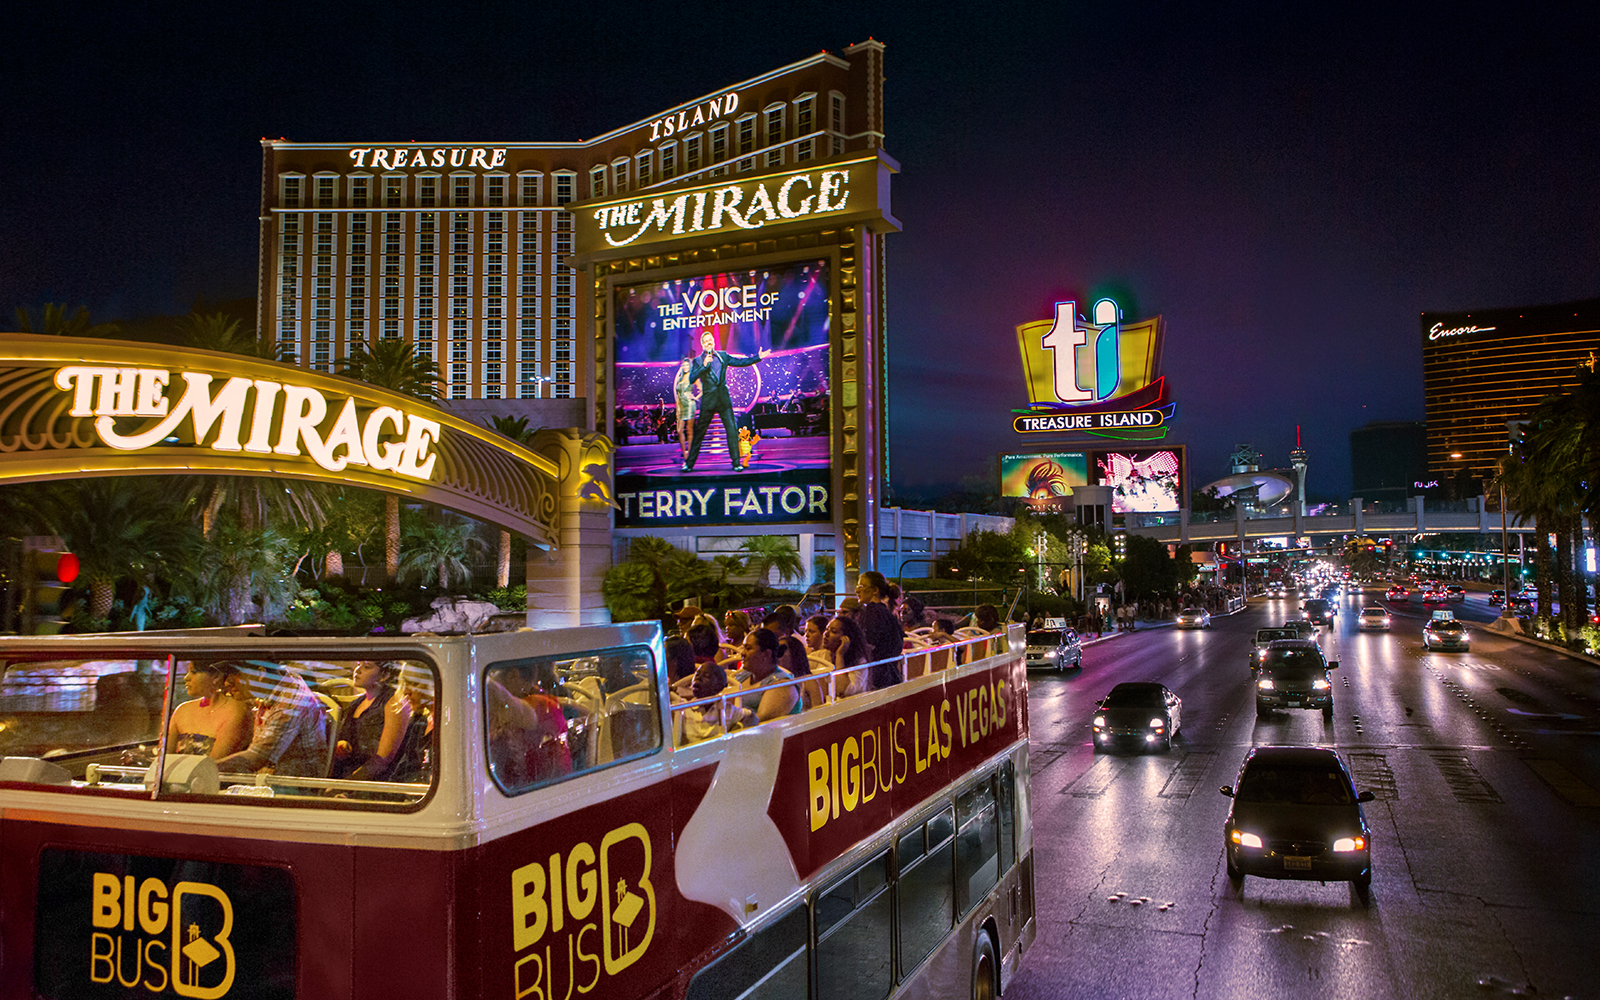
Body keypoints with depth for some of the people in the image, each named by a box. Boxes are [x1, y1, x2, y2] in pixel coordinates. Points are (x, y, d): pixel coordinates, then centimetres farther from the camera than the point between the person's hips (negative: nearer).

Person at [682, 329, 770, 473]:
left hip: (724, 398, 2)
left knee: (732, 429, -5)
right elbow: (691, 379, -9)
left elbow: (740, 362, 14)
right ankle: (689, 463, 10)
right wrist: (704, 365, -17)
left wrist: (758, 358, 7)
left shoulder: (723, 356, 11)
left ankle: (736, 462, 0)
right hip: (708, 400, -2)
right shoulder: (697, 361, 3)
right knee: (699, 432, 1)